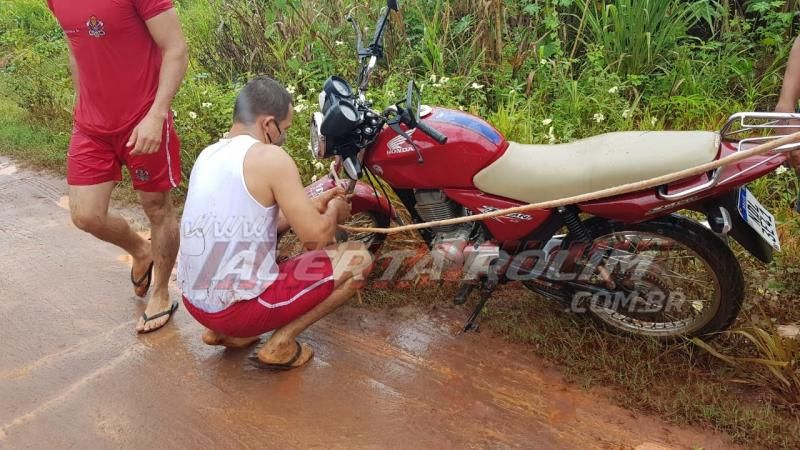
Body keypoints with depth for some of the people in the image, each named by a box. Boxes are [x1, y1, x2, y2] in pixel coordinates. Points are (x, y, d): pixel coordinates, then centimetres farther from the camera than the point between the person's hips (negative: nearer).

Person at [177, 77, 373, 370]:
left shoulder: (208, 154, 9)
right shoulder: (269, 157, -15)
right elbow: (315, 237, -12)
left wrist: (313, 206, 21)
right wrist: (334, 210, 9)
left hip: (194, 302, 8)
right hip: (240, 308, -8)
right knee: (359, 258, 1)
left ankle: (223, 330, 21)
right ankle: (281, 342, 0)